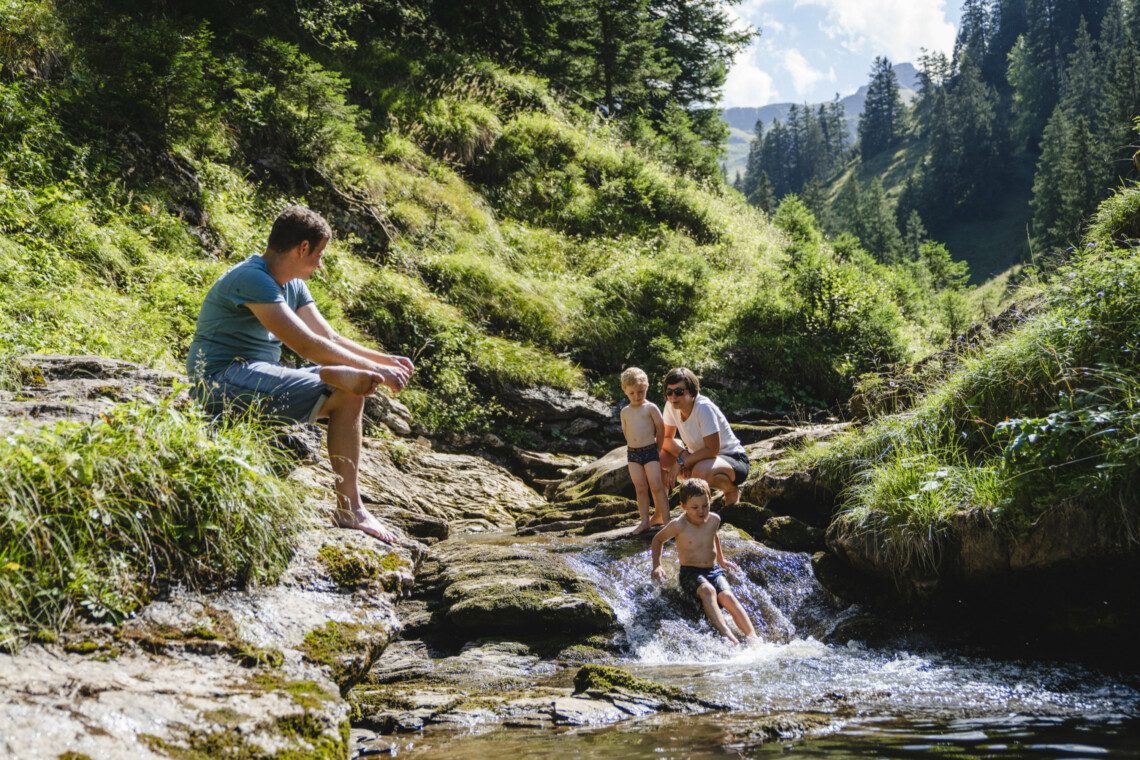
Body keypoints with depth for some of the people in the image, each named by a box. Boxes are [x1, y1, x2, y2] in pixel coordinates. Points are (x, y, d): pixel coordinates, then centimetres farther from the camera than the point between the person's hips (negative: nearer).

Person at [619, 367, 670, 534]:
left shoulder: (650, 408, -2)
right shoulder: (625, 412, 10)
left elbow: (661, 429, 2)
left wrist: (658, 448, 8)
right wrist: (634, 446, 14)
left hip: (650, 450, -4)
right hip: (632, 453, 4)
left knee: (657, 487, -7)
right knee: (640, 489, 4)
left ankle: (665, 519, -4)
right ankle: (645, 521, 7)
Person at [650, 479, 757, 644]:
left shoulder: (714, 520, 2)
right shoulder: (678, 525, -11)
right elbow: (658, 539, 6)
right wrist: (657, 566, -3)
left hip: (714, 570, 4)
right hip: (691, 573, -4)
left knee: (727, 596, -28)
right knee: (707, 590, -37)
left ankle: (752, 636, -40)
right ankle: (726, 634, -51)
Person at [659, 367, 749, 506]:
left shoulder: (704, 408, -27)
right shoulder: (671, 406, -8)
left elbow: (713, 449, -27)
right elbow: (667, 439, 1)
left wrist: (681, 462, -26)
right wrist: (682, 454, -19)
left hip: (733, 459, -7)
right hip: (703, 457, 7)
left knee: (701, 471, -39)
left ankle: (731, 490, -6)